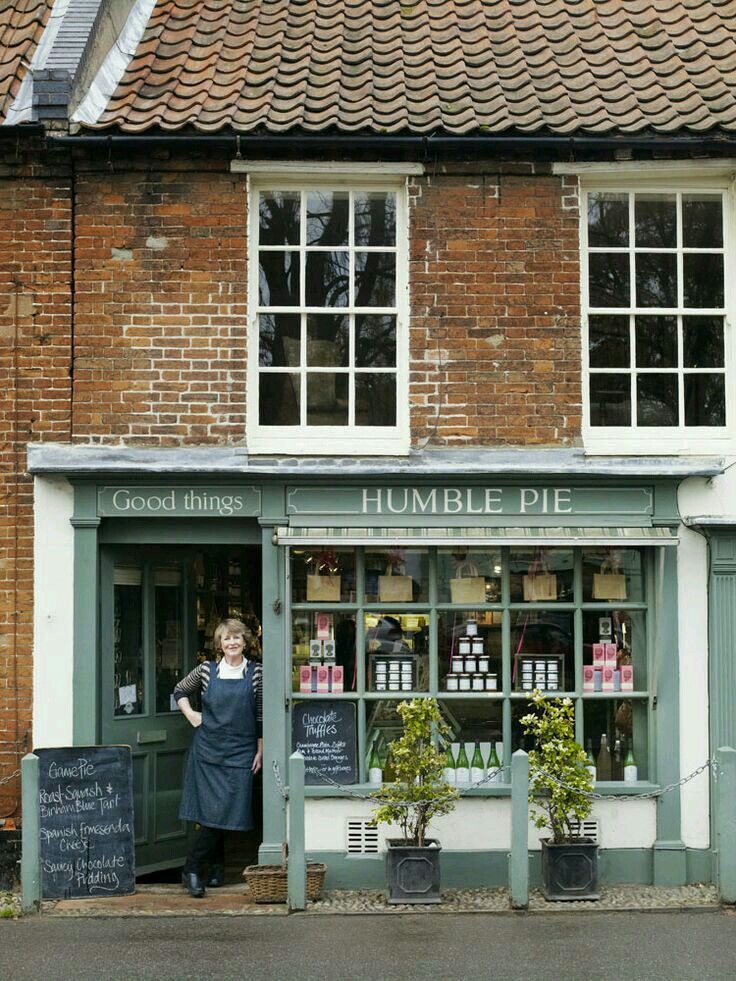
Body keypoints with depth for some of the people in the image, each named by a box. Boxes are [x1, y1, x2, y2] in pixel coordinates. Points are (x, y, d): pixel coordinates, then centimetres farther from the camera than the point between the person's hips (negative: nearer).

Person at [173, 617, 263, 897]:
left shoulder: (256, 672, 2)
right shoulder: (206, 670, 3)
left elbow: (261, 714, 6)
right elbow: (180, 691, 18)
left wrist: (260, 751, 4)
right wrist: (190, 715, 5)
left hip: (240, 753, 0)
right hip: (207, 749, 0)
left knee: (225, 811, -5)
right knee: (209, 811, -2)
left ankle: (192, 868, 4)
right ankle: (216, 864, 14)